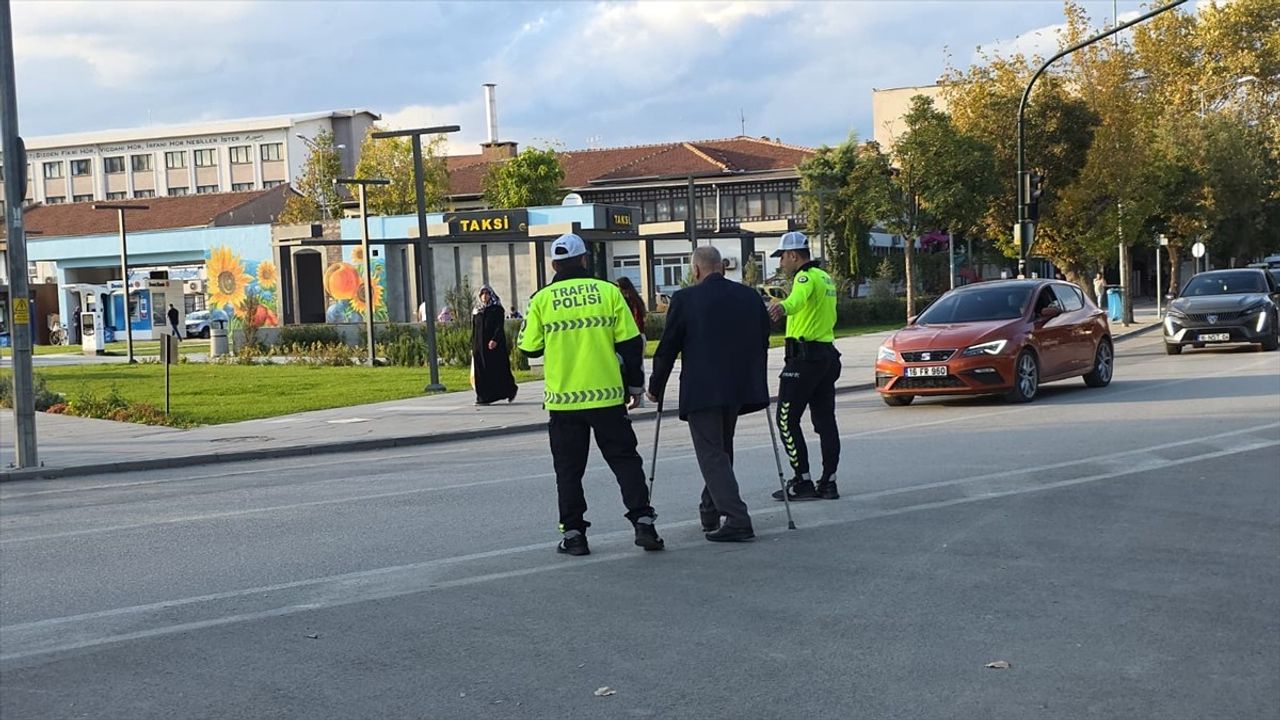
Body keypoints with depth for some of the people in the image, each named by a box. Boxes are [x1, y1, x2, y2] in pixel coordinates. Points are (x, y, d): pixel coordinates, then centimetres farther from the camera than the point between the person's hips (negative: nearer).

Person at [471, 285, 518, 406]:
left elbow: (500, 327, -9)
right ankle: (482, 397, -1)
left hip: (495, 345, -4)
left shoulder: (497, 309, 0)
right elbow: (473, 330, 15)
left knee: (498, 369, -2)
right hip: (479, 345, 4)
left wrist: (495, 340, -23)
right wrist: (473, 347, 10)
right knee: (481, 372, -1)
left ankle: (510, 390, 17)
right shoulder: (476, 311, 14)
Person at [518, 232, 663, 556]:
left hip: (563, 399, 0)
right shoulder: (608, 292, -1)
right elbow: (631, 343, -1)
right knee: (625, 459, 9)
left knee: (569, 469, 9)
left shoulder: (542, 299, -2)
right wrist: (634, 384, 10)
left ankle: (573, 533, 9)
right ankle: (643, 523, 4)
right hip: (607, 396, 0)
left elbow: (529, 348, 3)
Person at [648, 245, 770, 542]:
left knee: (712, 455, -4)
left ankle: (738, 520, -15)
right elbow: (762, 342, 14)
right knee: (721, 450, 21)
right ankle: (710, 512, 30)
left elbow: (667, 348, -4)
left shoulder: (685, 299, -8)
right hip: (739, 388, 6)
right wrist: (757, 383, 26)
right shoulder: (750, 296, 7)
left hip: (702, 391, -6)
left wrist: (655, 387, 8)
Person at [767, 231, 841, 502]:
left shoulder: (806, 277, -13)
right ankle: (828, 482, 9)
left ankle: (803, 482, -6)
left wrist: (783, 307, -59)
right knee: (825, 419, 9)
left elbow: (799, 298, -38)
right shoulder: (825, 278, 17)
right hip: (827, 353, 10)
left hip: (804, 356, -10)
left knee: (787, 419, -4)